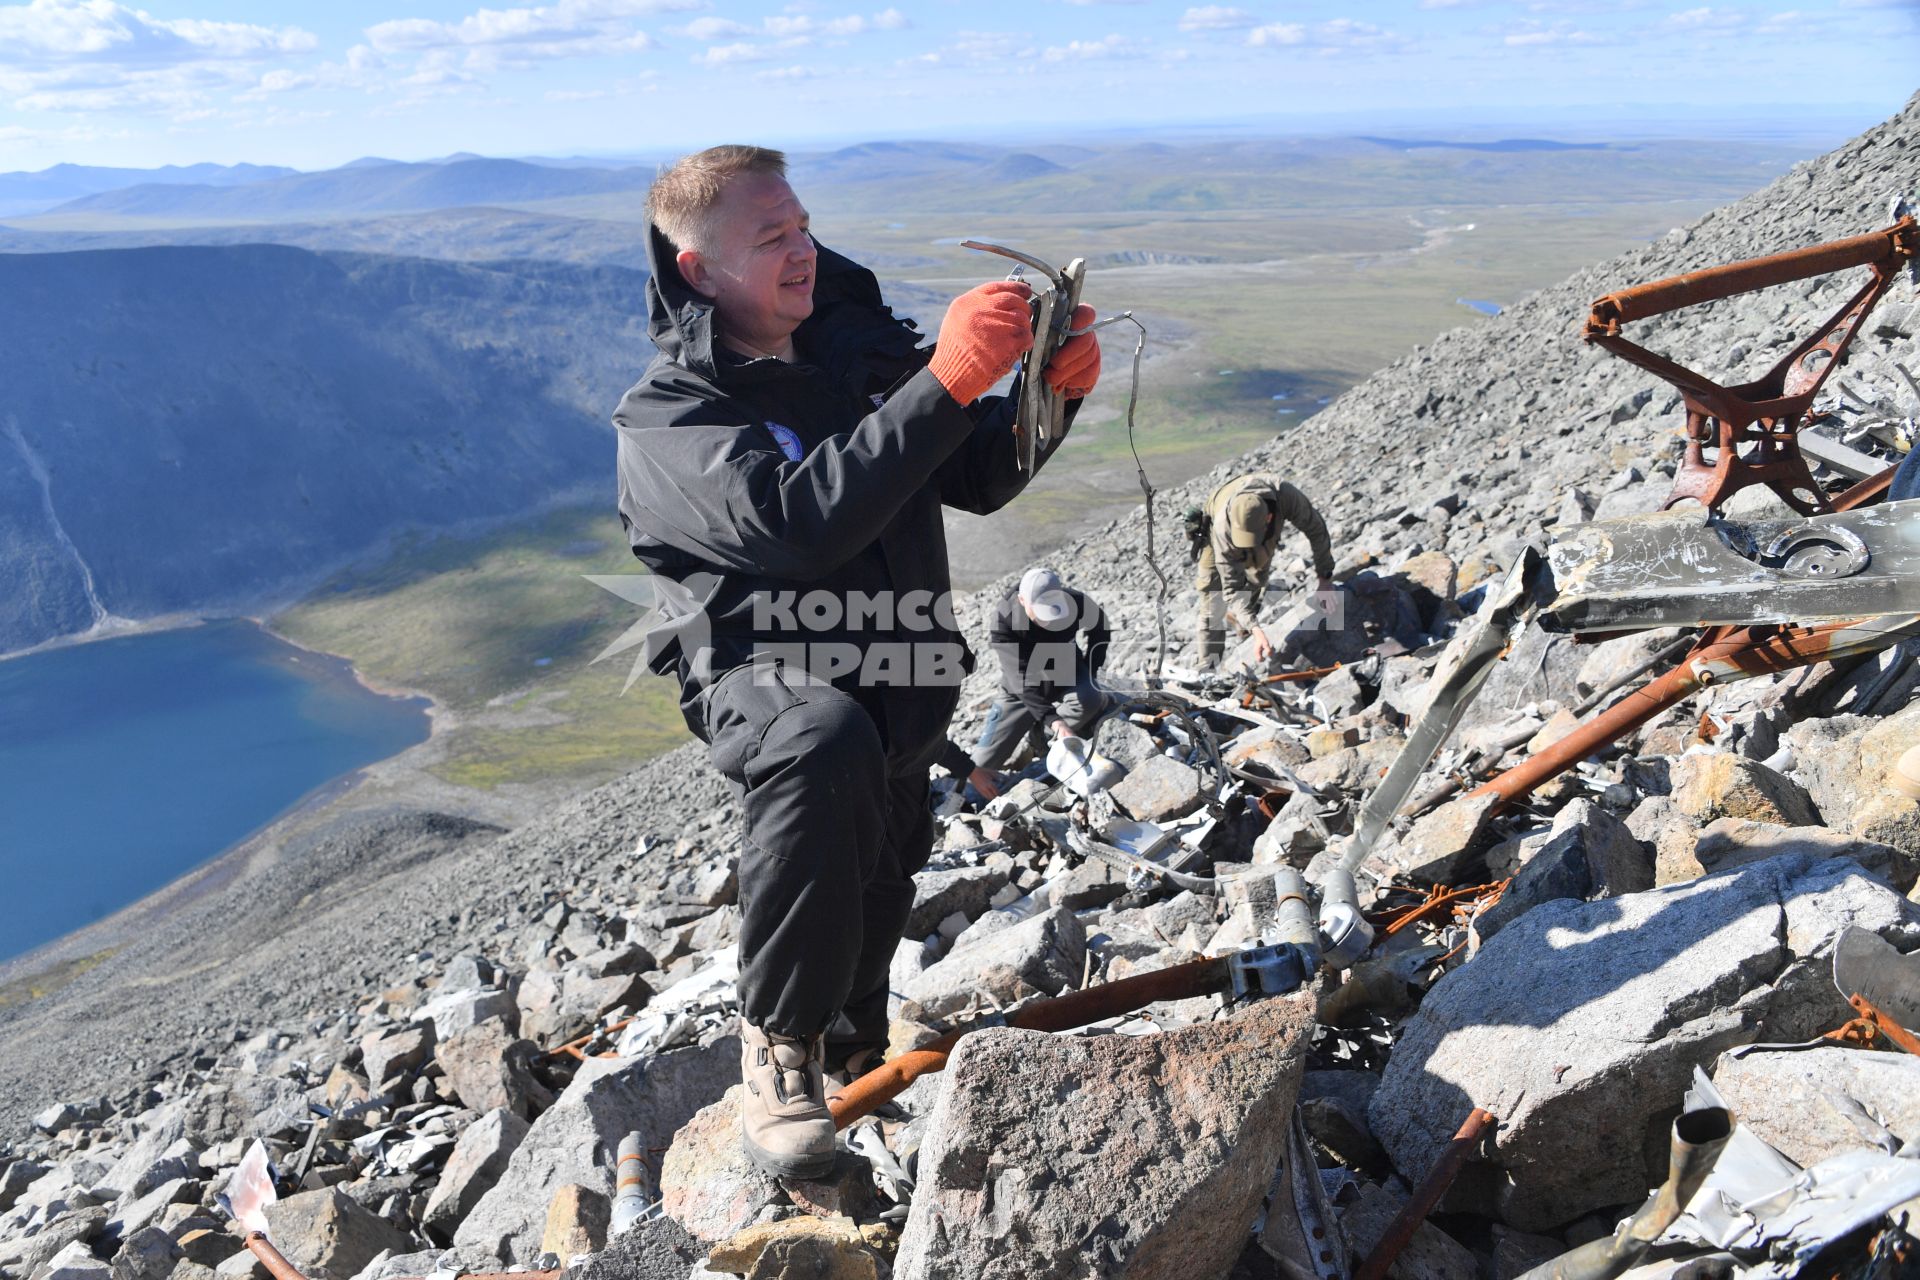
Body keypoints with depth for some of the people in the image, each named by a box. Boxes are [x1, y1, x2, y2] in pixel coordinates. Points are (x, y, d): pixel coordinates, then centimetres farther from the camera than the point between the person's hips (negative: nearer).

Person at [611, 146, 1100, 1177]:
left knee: (878, 873, 18)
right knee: (825, 747, -39)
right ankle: (778, 1037, -17)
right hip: (763, 669, -6)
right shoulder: (666, 422, -11)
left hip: (900, 671, 7)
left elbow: (976, 478, 12)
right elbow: (793, 524, -30)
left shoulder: (859, 347, 8)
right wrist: (944, 381, -33)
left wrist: (1048, 392, -9)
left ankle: (850, 1044, 53)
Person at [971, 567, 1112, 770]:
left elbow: (1100, 629, -1)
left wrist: (1089, 674, -6)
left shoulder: (1075, 602, -25)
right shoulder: (1003, 622, -32)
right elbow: (1022, 679, -39)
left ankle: (1043, 739, -9)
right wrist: (1053, 720, -50)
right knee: (983, 763, -7)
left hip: (1066, 674, 1)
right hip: (1022, 690, -1)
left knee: (1088, 700, -36)